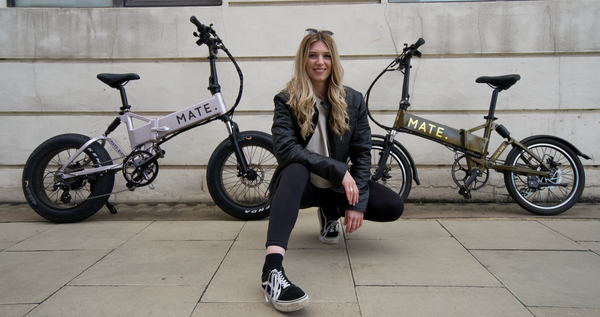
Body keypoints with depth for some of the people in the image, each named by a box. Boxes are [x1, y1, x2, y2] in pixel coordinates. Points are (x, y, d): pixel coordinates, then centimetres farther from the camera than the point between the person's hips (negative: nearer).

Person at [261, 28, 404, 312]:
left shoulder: (353, 101, 1)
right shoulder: (287, 101, -7)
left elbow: (362, 153, -2)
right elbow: (285, 148, -21)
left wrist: (357, 203, -14)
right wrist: (339, 170, -27)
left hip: (337, 186, 4)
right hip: (301, 185, -3)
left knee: (393, 206, -17)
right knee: (296, 169, -38)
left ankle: (331, 213, 13)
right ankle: (272, 270, -53)